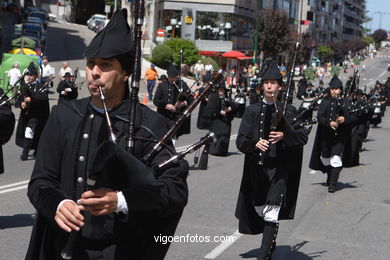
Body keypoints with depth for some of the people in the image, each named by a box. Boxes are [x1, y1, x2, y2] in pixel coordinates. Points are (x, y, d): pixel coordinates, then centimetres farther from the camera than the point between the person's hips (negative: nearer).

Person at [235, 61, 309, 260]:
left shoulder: (288, 111, 1)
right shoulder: (252, 110, 5)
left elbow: (303, 137, 1)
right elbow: (240, 140, 1)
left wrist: (284, 136, -17)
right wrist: (255, 144, -20)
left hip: (279, 169, -3)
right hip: (256, 167, 3)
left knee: (271, 214, -12)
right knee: (259, 210, 16)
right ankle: (270, 243, 40)